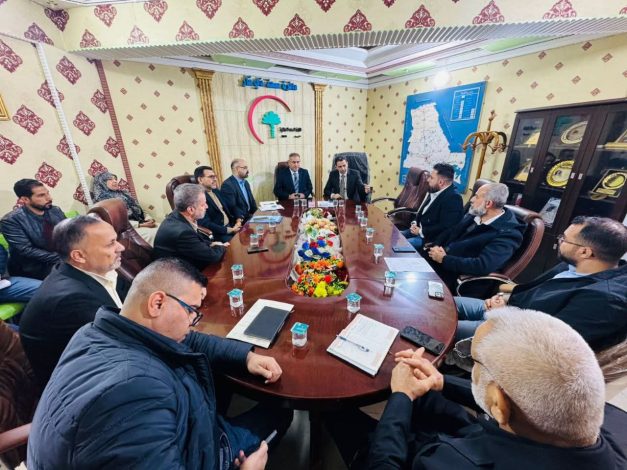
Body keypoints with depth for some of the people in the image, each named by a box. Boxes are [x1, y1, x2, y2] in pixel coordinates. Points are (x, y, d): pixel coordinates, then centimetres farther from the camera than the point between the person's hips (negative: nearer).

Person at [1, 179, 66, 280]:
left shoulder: (56, 211, 5)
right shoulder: (11, 220, -10)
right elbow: (26, 250, -18)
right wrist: (60, 258, -28)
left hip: (64, 259, 6)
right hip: (34, 268, -5)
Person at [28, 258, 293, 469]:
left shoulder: (115, 331, -11)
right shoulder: (133, 389, -43)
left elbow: (190, 343, 1)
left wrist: (248, 356, -7)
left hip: (176, 439, 8)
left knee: (278, 412, 15)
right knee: (277, 414, 8)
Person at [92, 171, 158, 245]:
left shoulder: (123, 193, 22)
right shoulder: (103, 198, 1)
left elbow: (137, 209, 19)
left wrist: (148, 219, -3)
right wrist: (141, 225, -17)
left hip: (142, 222, 7)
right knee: (153, 234, -32)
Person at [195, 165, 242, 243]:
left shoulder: (216, 191, 13)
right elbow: (206, 224, -19)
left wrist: (237, 220, 0)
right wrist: (230, 230, -20)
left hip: (231, 225, 9)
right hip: (218, 234, -8)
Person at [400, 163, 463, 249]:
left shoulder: (453, 198, -19)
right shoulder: (434, 191, 7)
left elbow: (444, 227, -25)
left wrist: (421, 231, -18)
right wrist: (415, 223, 1)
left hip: (431, 238, -9)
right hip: (418, 229, 9)